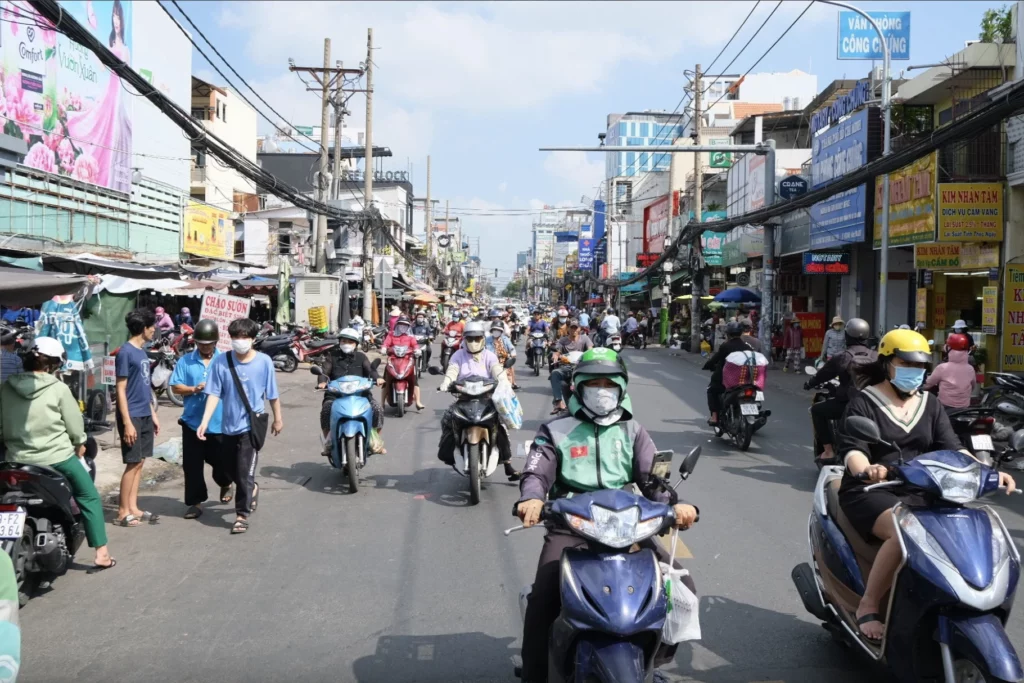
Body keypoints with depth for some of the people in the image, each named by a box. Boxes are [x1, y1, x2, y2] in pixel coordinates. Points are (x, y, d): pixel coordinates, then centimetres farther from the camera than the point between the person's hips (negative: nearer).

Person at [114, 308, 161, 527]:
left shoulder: (142, 352, 12)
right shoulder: (125, 352, -13)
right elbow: (121, 390, -15)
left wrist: (153, 414, 18)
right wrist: (127, 422, -18)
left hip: (145, 416, 8)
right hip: (132, 416, -8)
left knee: (139, 462, 11)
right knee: (133, 463, -3)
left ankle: (133, 508, 18)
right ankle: (123, 512, 5)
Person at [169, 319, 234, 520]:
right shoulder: (185, 360, 3)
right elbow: (175, 387, 1)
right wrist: (194, 389, -16)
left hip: (220, 422, -1)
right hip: (192, 422, 1)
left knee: (221, 461, 9)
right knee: (192, 465, 5)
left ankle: (225, 484, 41)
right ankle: (195, 501, 18)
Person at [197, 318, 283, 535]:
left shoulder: (264, 361, -9)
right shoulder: (221, 361, -7)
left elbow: (272, 394, 1)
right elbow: (214, 394, -8)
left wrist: (278, 419, 10)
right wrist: (205, 422, -17)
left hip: (252, 424, -3)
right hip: (228, 424, 3)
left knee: (245, 472, -6)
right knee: (233, 470, 19)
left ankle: (242, 514, 6)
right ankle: (251, 490, 47)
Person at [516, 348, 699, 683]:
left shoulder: (632, 431, 15)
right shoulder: (556, 431, 9)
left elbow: (654, 477, 3)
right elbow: (536, 473, -4)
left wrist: (676, 504, -20)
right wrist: (532, 499, -30)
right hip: (570, 527, -2)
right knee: (543, 600, -25)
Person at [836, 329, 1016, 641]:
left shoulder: (930, 406, 14)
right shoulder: (864, 403, -3)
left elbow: (951, 448, 4)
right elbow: (852, 448, -17)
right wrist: (865, 470, -40)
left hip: (917, 494, 6)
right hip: (870, 491, -5)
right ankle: (868, 606, -18)